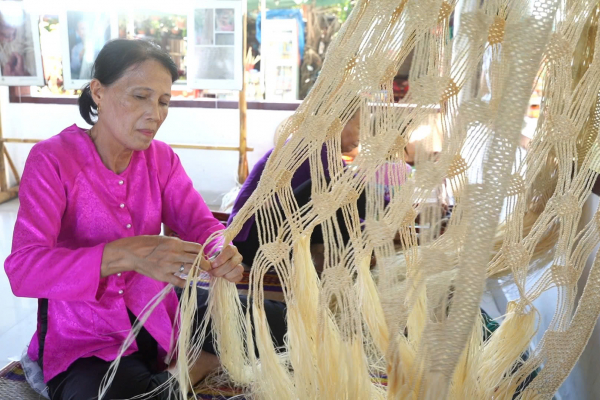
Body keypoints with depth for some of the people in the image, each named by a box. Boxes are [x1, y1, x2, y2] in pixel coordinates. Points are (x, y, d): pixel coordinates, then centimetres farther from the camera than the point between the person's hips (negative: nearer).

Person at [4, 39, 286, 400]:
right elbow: (22, 268, -28)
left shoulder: (160, 157, -1)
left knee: (278, 320, -8)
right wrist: (127, 254, -45)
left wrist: (222, 251, -33)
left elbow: (200, 221, -7)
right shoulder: (52, 159, -16)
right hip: (83, 339, -3)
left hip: (158, 311, 4)